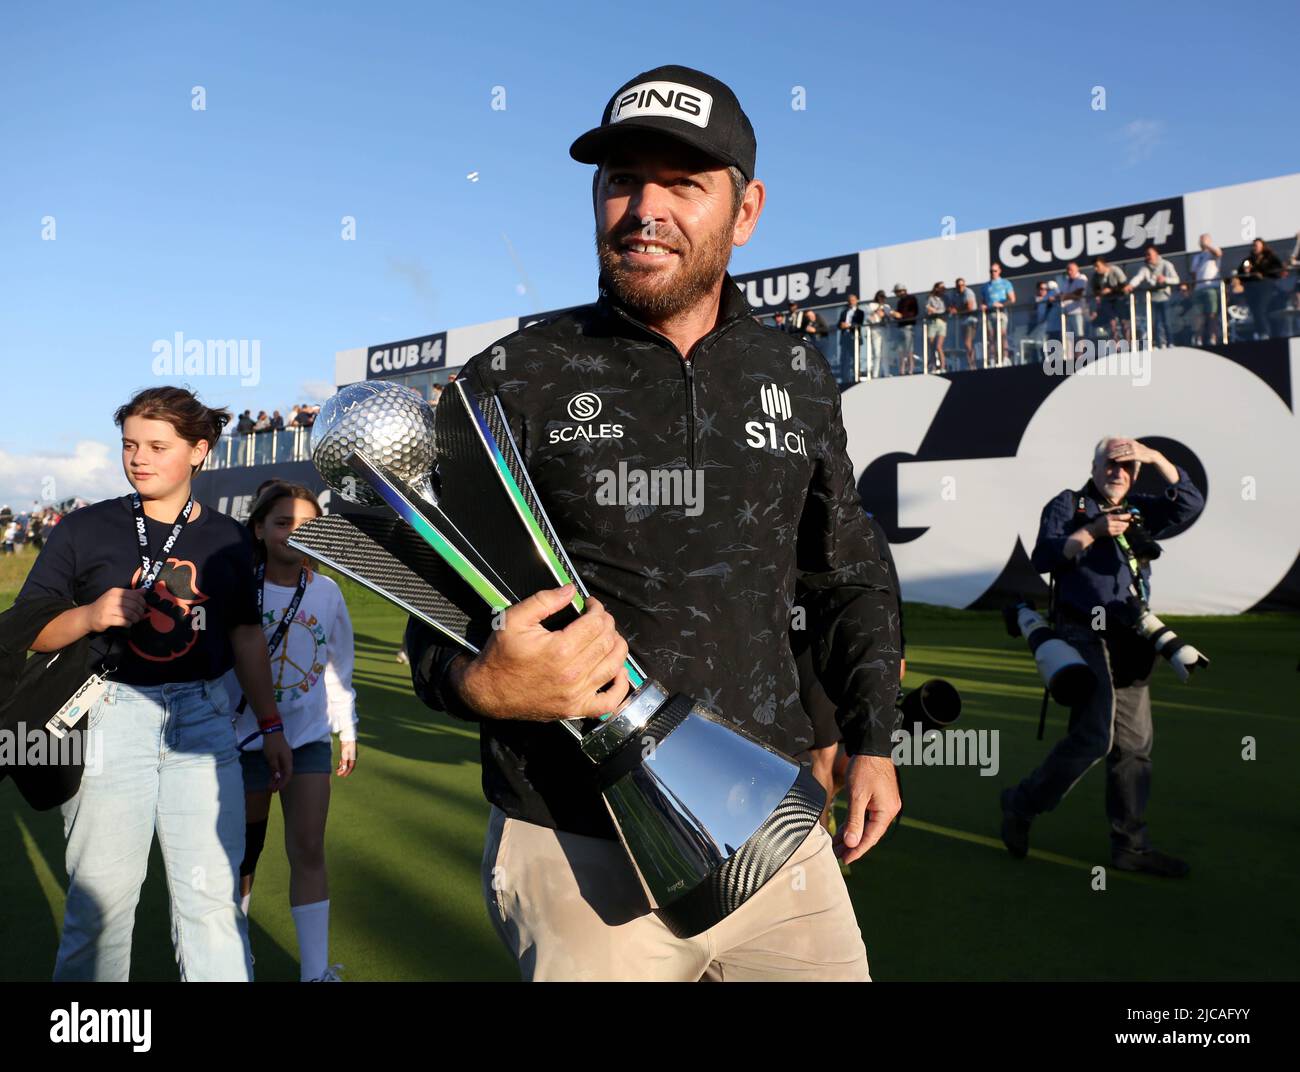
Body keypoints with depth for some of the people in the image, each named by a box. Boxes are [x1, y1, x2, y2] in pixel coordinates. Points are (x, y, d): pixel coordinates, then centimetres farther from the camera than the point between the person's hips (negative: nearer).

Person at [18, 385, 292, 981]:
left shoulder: (228, 538, 8)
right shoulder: (84, 530, 1)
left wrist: (270, 724, 14)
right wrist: (89, 616, -17)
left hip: (203, 719, 1)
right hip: (110, 716, -1)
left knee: (213, 899, 2)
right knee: (100, 900, 8)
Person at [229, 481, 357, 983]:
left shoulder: (327, 591, -2)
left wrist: (347, 731, 10)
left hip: (309, 738, 1)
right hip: (245, 737, -1)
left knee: (308, 849, -3)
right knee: (243, 851, 13)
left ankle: (316, 970, 6)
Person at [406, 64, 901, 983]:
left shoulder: (799, 380, 7)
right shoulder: (512, 382, -4)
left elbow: (853, 575, 17)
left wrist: (871, 737, 11)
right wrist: (480, 685, -24)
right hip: (583, 855, -3)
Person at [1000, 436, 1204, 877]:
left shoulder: (1141, 511, 19)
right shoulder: (1067, 505, 4)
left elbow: (1191, 503, 6)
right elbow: (1044, 557, -8)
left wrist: (1158, 459, -2)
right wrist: (1093, 531, -17)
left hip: (1129, 642, 7)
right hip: (1084, 637, -7)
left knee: (1134, 742, 8)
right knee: (1094, 737, -16)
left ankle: (1130, 845, 17)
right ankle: (1021, 805, 3)